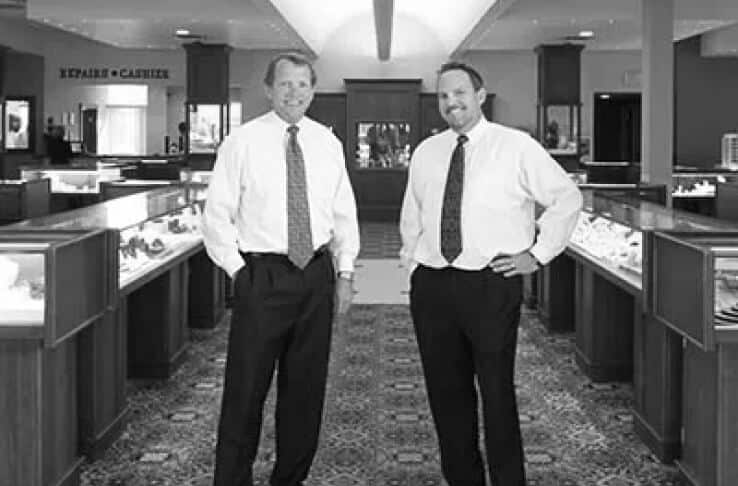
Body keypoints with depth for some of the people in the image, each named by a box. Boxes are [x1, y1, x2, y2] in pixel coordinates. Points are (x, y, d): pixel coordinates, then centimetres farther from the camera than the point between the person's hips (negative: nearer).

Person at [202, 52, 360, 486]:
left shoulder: (328, 143, 8)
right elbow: (217, 214, -3)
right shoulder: (242, 142, -3)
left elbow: (344, 213, 12)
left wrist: (345, 272, 6)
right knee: (246, 388, -1)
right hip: (262, 275, -4)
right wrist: (238, 269, -8)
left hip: (317, 275, 4)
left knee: (306, 387, 11)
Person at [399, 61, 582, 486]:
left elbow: (568, 198, 4)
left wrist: (538, 253, -1)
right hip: (431, 285, 4)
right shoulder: (425, 153, 12)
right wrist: (413, 261, 13)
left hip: (492, 284, -4)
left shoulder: (517, 147, -1)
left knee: (497, 393, -3)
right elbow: (411, 217, 25)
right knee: (446, 393, 9)